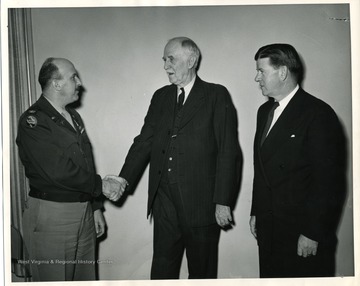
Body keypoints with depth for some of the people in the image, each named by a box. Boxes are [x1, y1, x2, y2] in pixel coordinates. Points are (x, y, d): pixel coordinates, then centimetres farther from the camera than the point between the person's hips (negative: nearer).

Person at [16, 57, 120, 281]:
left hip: (84, 212, 7)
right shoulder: (32, 121, -13)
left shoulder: (74, 116, 14)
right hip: (51, 215, -7)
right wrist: (101, 185, -11)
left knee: (86, 277, 13)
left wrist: (96, 207, 17)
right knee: (55, 279, 4)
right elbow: (59, 171, -21)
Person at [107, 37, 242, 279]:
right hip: (164, 201, 4)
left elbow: (228, 152, -7)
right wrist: (124, 178, -9)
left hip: (201, 202, -4)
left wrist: (223, 201, -11)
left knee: (201, 270, 11)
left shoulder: (217, 95, -3)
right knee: (162, 269, 12)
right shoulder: (161, 96, 11)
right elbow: (144, 141, 6)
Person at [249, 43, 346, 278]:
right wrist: (256, 212, 14)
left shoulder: (318, 113, -13)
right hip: (268, 228, 7)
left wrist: (313, 234, -16)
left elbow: (327, 180, -16)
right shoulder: (265, 111, 11)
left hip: (302, 232, -7)